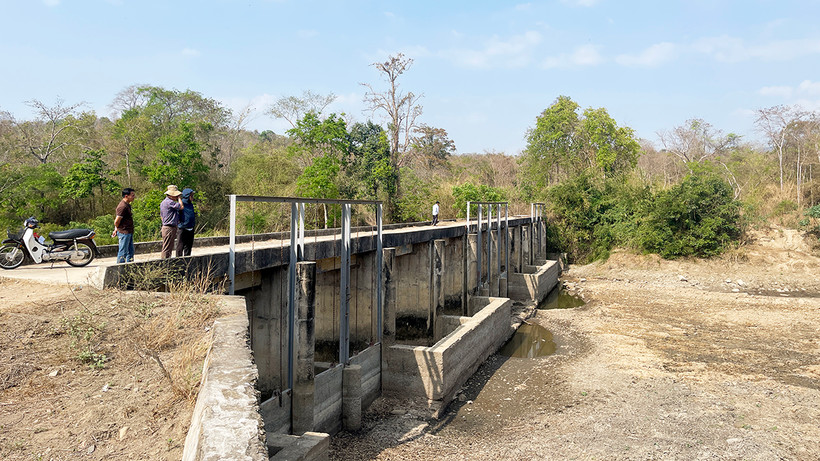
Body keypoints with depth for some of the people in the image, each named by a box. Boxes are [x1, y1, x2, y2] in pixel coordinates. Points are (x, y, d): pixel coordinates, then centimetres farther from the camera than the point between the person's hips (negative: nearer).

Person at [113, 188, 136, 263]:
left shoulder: (127, 205, 14)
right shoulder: (123, 206, -18)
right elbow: (117, 221, -18)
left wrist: (116, 229, 18)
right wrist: (117, 229, 0)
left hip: (129, 233, 10)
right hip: (124, 232, -10)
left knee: (130, 251, 14)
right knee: (123, 253, -5)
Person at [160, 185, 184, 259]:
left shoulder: (163, 202, 18)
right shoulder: (169, 202, -16)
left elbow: (161, 215, 25)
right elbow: (181, 207, -19)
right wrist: (179, 198, -7)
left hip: (165, 227, 11)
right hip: (170, 228, -11)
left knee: (169, 248, 14)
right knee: (167, 249, -8)